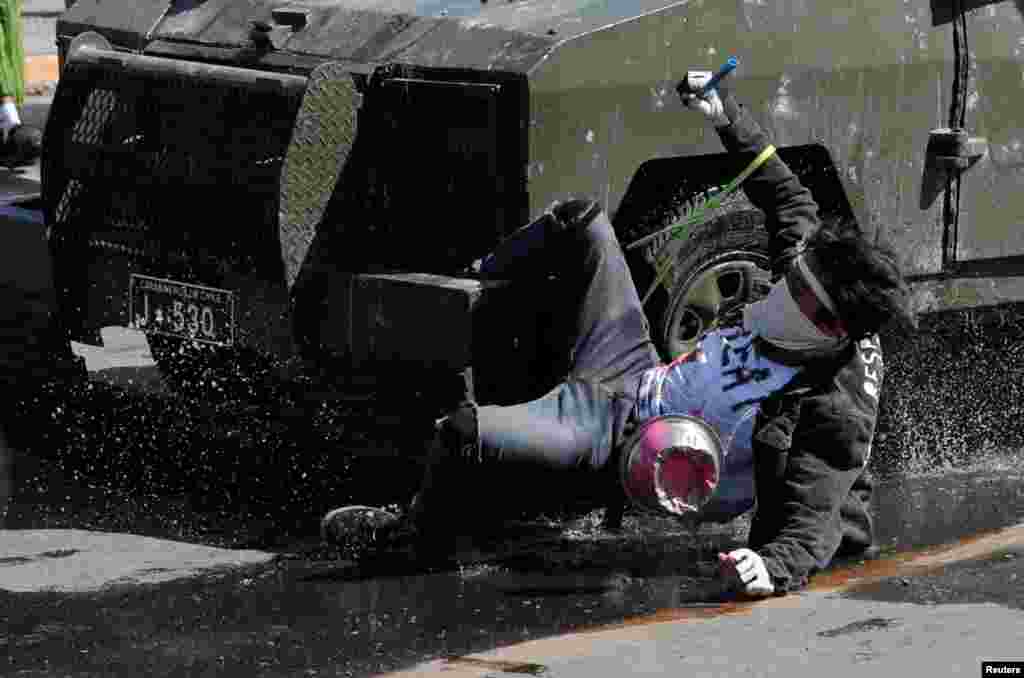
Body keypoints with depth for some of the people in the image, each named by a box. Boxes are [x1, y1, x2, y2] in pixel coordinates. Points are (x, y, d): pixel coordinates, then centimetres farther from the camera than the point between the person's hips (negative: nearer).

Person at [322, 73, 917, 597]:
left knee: (462, 431, -25)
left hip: (618, 437, -8)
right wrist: (729, 117, 2)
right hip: (636, 373, 8)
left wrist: (774, 567, -54)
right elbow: (788, 198, 7)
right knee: (582, 222, 7)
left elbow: (812, 528, -33)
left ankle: (419, 530, 7)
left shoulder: (837, 414, -30)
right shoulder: (812, 269, -10)